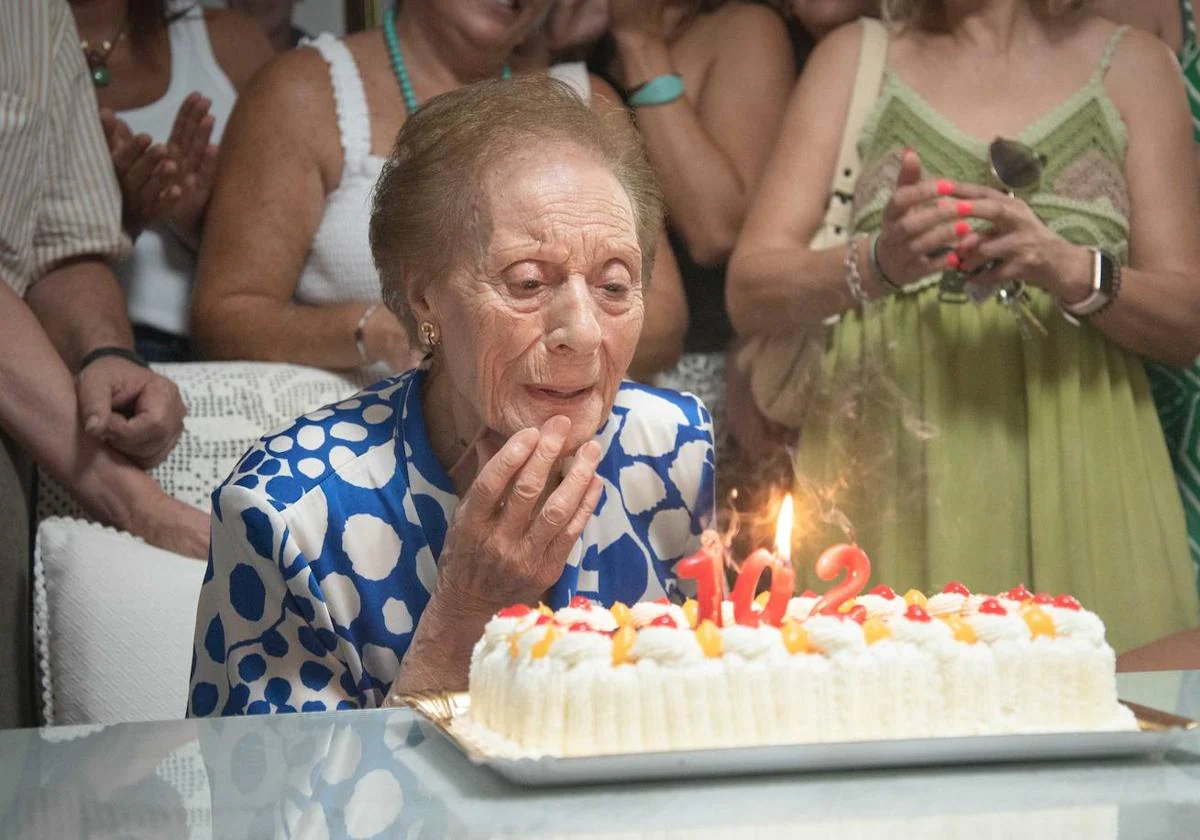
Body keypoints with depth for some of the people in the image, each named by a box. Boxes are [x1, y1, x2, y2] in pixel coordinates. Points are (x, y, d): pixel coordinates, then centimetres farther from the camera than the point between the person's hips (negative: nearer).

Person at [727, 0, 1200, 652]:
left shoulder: (1131, 65, 10)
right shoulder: (853, 56, 10)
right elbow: (749, 295, 1)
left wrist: (1068, 270, -15)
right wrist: (878, 262, -18)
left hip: (1074, 486, 0)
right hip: (886, 478, 0)